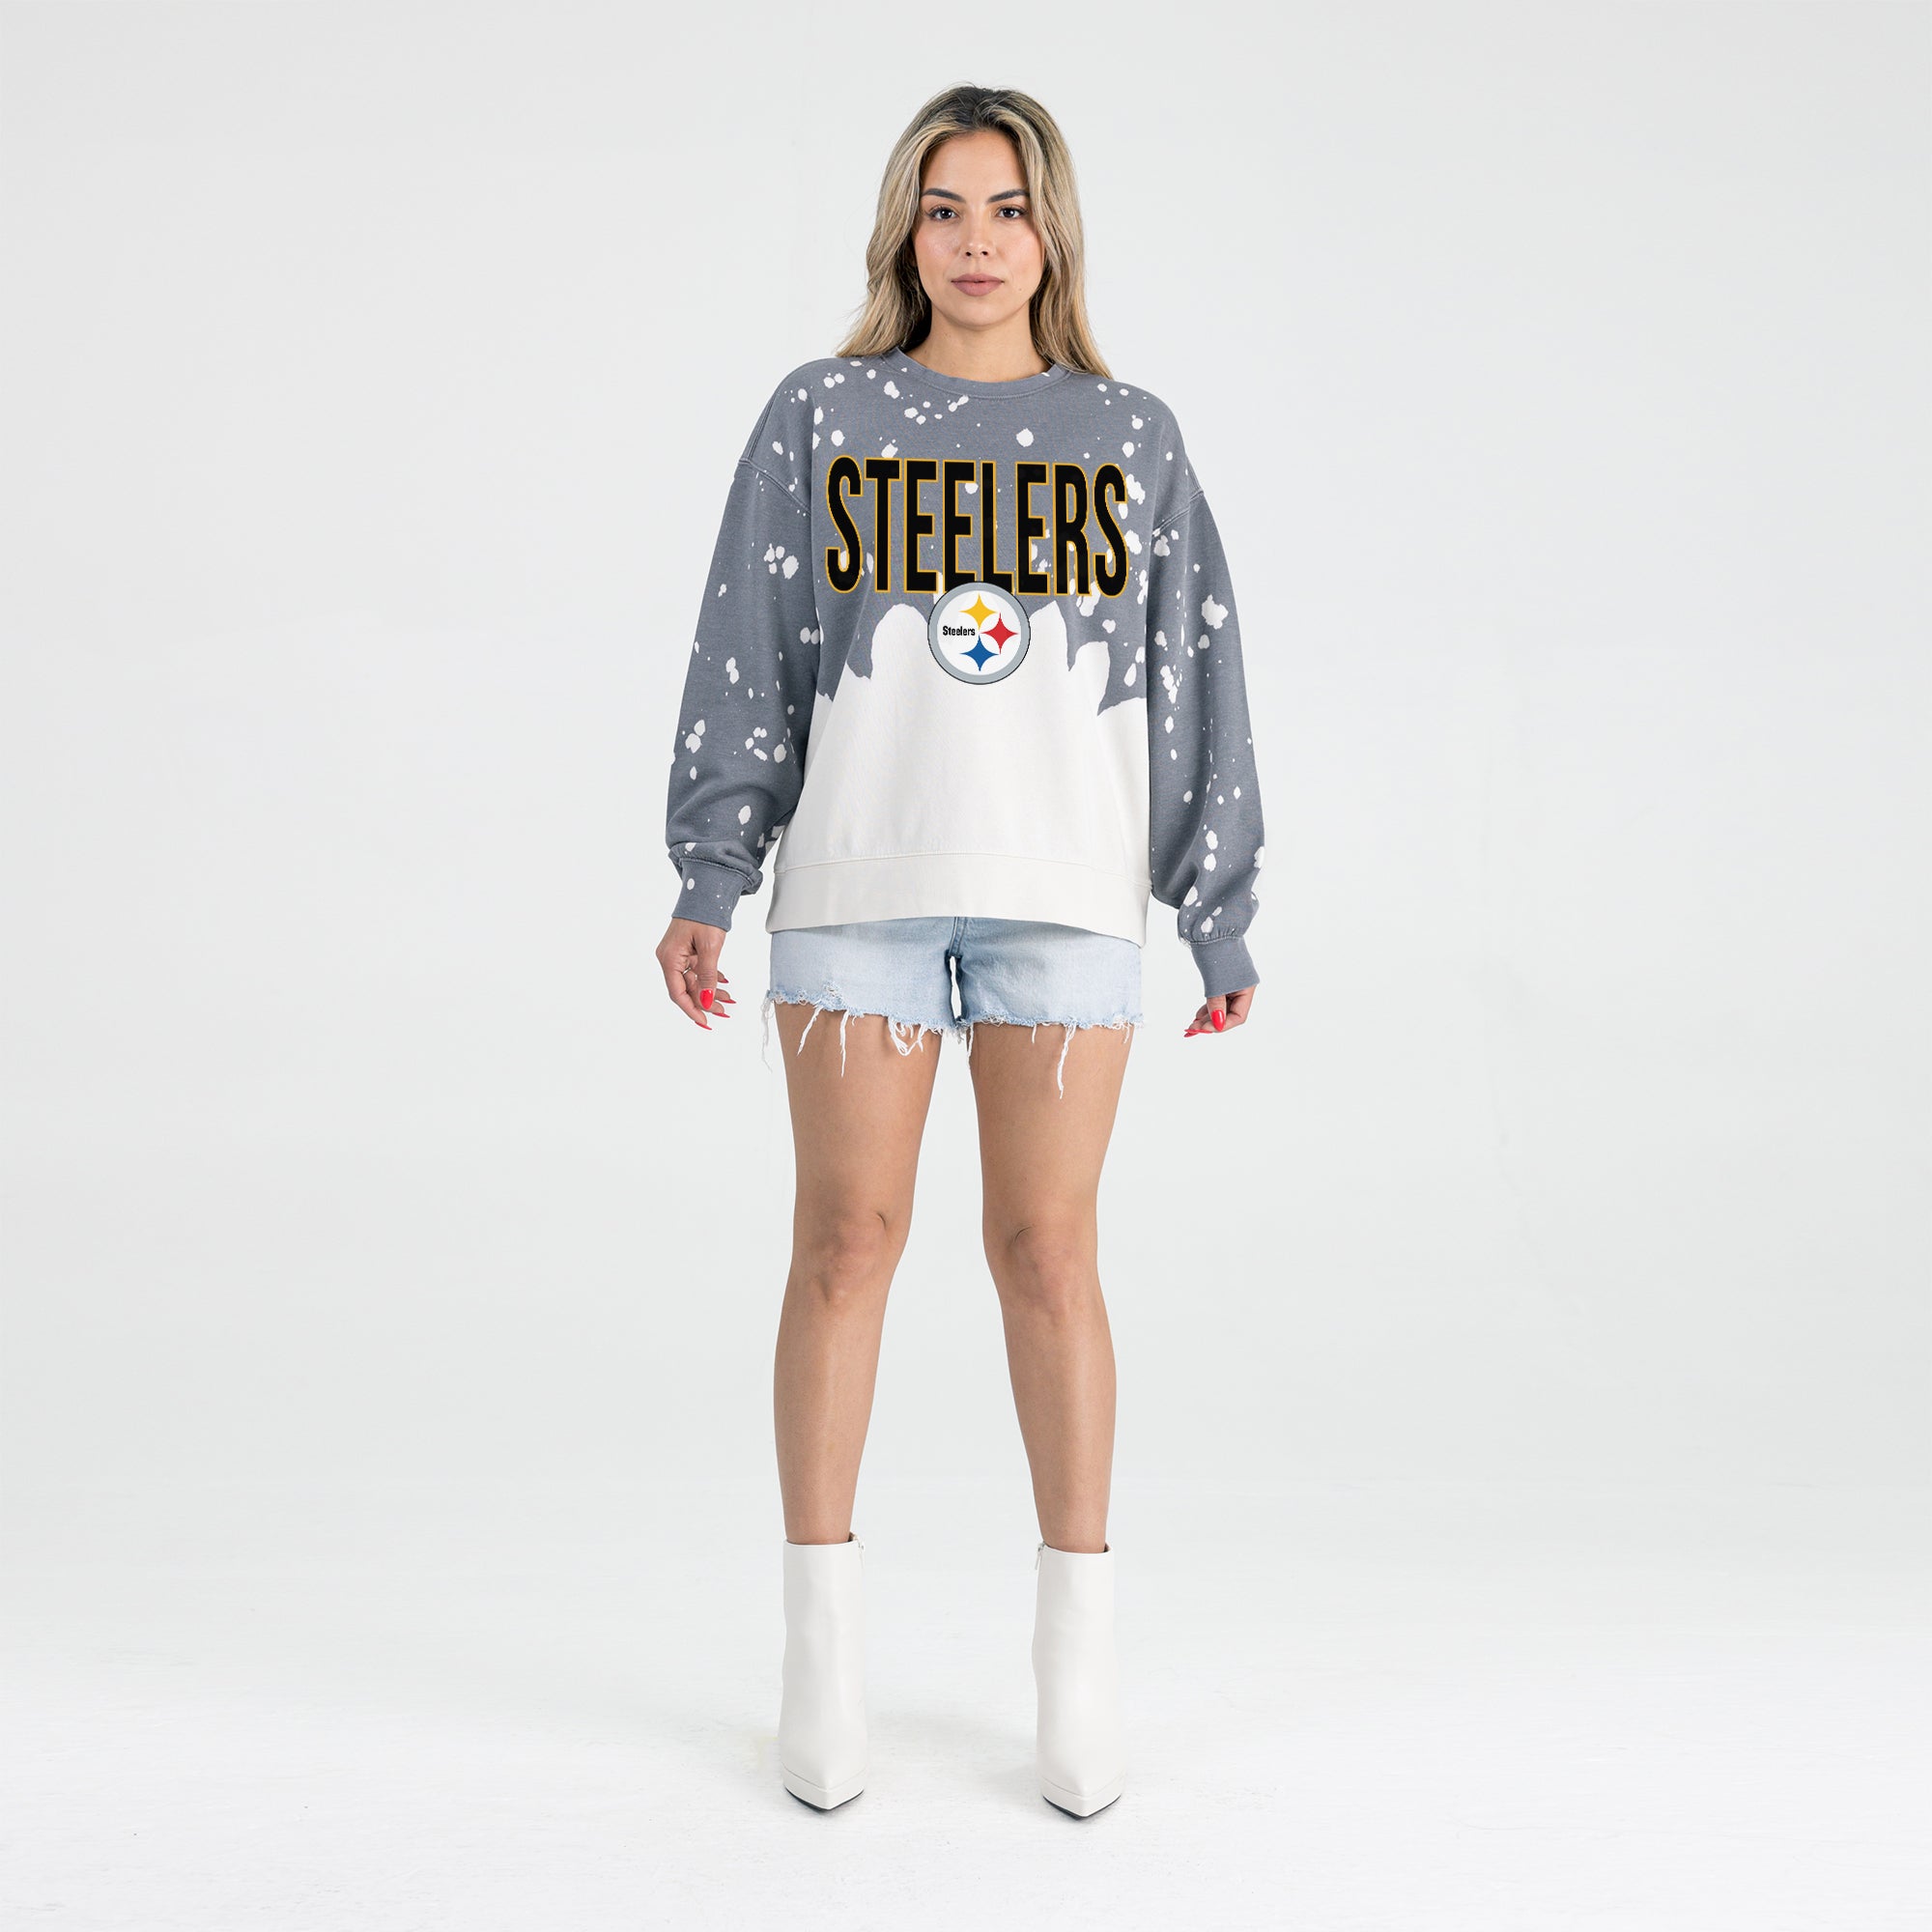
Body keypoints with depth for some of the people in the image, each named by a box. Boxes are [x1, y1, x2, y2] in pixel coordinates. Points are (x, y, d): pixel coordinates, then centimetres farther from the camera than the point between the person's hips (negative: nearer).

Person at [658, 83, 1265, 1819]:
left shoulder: (1131, 436, 12)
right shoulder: (821, 418, 9)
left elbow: (1196, 681, 10)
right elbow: (746, 657, 5)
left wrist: (1223, 920, 5)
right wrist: (708, 880, -3)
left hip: (1065, 893, 0)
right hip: (856, 885, 0)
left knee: (1049, 1250, 1)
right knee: (846, 1241, 1)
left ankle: (1080, 1644, 14)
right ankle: (824, 1641, 14)